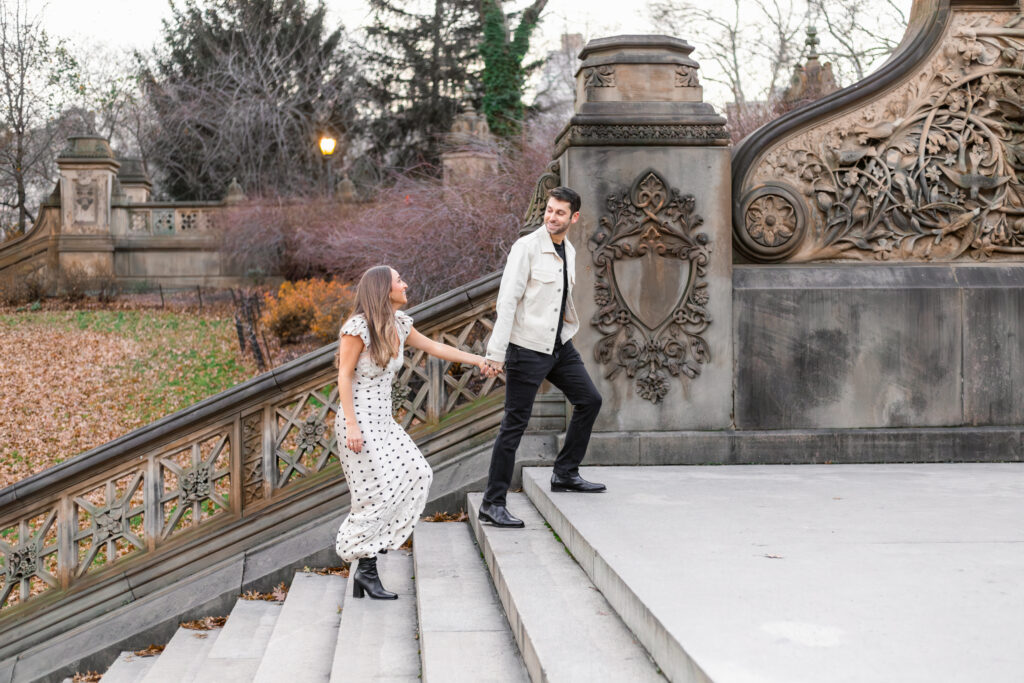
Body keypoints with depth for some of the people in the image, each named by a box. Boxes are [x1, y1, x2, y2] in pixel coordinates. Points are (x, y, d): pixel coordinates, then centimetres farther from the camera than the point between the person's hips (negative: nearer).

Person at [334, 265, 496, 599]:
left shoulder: (399, 324, 8)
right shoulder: (358, 327, -15)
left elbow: (433, 347, 21)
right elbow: (344, 376, -14)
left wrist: (476, 359, 24)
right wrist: (352, 426, -18)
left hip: (383, 421, 8)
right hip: (359, 421, -8)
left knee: (417, 475, -2)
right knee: (378, 493, -9)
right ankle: (366, 570, 2)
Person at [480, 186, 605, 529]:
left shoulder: (568, 251, 9)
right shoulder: (527, 247, -13)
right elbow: (506, 300, -18)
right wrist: (496, 352, -22)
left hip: (560, 345, 8)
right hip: (527, 347, -8)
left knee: (589, 400, 12)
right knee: (515, 423, -7)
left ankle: (565, 474, 25)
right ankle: (492, 503, -1)